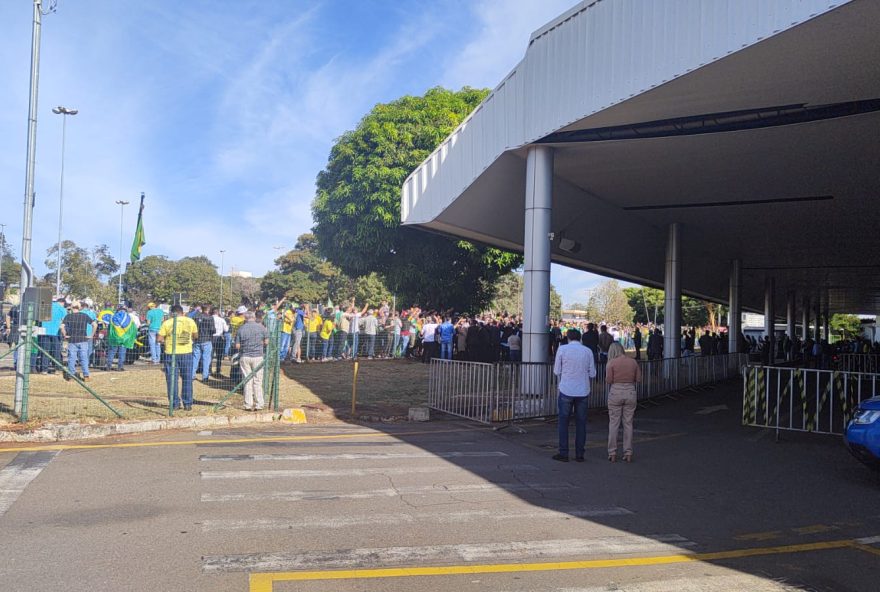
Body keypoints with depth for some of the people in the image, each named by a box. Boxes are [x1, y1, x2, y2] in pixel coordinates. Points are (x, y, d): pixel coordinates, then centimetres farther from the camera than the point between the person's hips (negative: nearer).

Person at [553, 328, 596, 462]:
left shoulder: (562, 349, -4)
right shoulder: (588, 351, 1)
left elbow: (557, 371, -1)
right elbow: (592, 374, 3)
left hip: (566, 390, -2)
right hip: (583, 391, 2)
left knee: (563, 422, 7)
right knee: (581, 423, 10)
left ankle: (563, 453, 7)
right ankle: (579, 454, 12)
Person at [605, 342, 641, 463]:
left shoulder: (611, 363, -7)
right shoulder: (633, 362, 2)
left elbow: (608, 380, -10)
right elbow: (638, 379, 3)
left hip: (616, 392, -3)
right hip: (630, 392, 3)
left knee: (613, 423, 5)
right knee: (628, 423, 10)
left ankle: (612, 453, 8)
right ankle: (628, 453, 12)